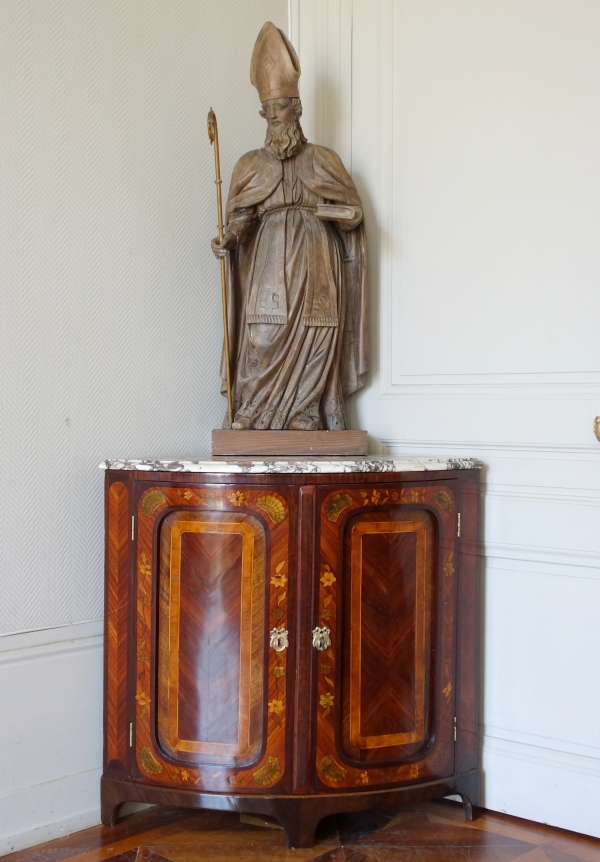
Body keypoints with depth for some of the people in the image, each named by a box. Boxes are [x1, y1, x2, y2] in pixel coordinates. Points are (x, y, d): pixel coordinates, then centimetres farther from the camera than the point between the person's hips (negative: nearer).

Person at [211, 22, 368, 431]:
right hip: (267, 265, 0)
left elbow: (354, 211, 8)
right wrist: (228, 239, -16)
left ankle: (305, 421, -4)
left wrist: (321, 210, -12)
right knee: (262, 340, -9)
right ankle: (249, 421, -7)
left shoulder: (323, 160, 13)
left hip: (313, 264, 0)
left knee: (311, 345, -6)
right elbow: (240, 217, 4)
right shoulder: (252, 164, 15)